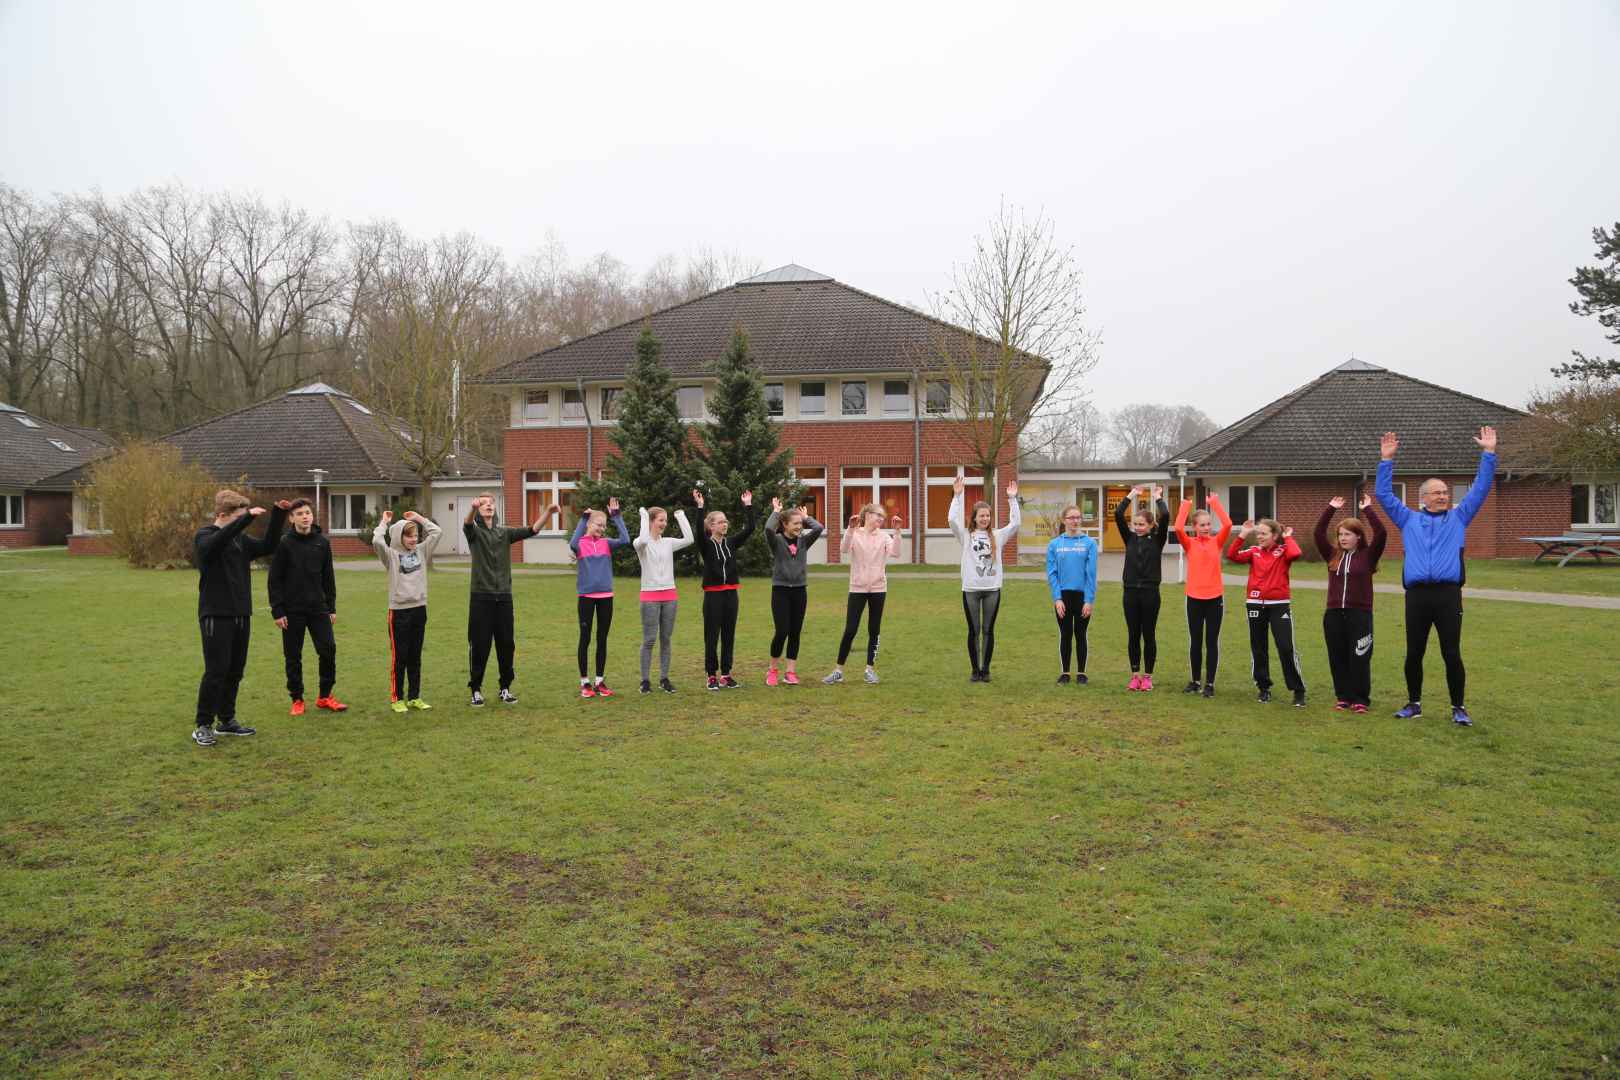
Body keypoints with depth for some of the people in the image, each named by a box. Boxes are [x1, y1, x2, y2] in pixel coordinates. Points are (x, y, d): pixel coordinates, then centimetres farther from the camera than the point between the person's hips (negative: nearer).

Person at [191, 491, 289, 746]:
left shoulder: (240, 539, 11)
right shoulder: (204, 537, -8)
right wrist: (247, 518, -37)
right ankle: (203, 726, 3)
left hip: (241, 615, 7)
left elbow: (268, 546, 8)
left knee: (235, 671, 11)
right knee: (216, 671, -7)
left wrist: (278, 515, 0)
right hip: (216, 616, -7)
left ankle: (226, 720, 22)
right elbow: (217, 542, -31)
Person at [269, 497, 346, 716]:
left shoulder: (323, 543, 5)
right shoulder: (284, 544, -4)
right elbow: (275, 580, -4)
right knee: (293, 657, 5)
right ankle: (297, 699, 18)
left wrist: (331, 607, 7)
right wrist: (277, 611, -9)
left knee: (329, 650, -3)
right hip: (292, 610, -2)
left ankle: (325, 696, 12)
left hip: (318, 608, 2)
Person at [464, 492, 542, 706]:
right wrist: (472, 509, -48)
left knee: (506, 644, 8)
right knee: (479, 646, 1)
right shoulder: (474, 532, 0)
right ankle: (476, 689, 14)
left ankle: (505, 688, 20)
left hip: (504, 596, 3)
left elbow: (532, 530, -3)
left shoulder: (505, 532, 10)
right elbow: (467, 525, -24)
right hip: (481, 597, -3)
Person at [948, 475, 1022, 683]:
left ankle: (986, 669, 15)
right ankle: (975, 670, 14)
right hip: (970, 589, -2)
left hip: (992, 589, 2)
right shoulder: (965, 535, 2)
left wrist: (1012, 499, -3)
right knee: (974, 630, 5)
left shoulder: (997, 536, 8)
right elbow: (952, 519, -12)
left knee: (988, 630, 7)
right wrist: (956, 496, -14)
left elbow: (1015, 523, 0)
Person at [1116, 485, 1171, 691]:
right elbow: (1117, 515, -4)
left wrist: (1158, 498, -2)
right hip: (1130, 592, 2)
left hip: (1150, 592, -2)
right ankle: (1135, 675, 17)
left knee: (1149, 635, 5)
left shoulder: (1157, 539, -1)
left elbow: (1165, 516, -16)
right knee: (1133, 635, 8)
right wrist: (1132, 495, 1)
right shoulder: (1130, 538, 6)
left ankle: (1148, 676, 14)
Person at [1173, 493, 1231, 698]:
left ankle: (1210, 683, 12)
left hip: (1215, 598, 0)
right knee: (1195, 641, 10)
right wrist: (1185, 505, -9)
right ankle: (1195, 680, 22)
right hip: (1194, 598, 0)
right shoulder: (1189, 543, 0)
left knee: (1212, 642, 5)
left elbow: (1227, 524, -14)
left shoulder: (1217, 542, 2)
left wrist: (1215, 503, -10)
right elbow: (1178, 528, -18)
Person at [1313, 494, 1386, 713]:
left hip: (1360, 614, -3)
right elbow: (1318, 533, 4)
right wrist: (1330, 509, 1)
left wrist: (1367, 510, -11)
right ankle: (1343, 697, 17)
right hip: (1333, 614, 4)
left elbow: (1381, 534, -13)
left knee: (1359, 658, -1)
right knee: (1337, 658, 7)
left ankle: (1360, 699, 8)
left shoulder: (1367, 556, 1)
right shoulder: (1333, 555, 9)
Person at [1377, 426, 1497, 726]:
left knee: (1452, 654, -1)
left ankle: (1458, 708, 8)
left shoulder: (1458, 518, 16)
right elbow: (1384, 494, 15)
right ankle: (1414, 703, 18)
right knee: (1414, 654, 6)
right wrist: (1386, 459, 8)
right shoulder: (1409, 520, 17)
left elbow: (1481, 488, 12)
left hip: (1448, 594, -1)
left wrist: (1489, 453, 6)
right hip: (1416, 595, 1)